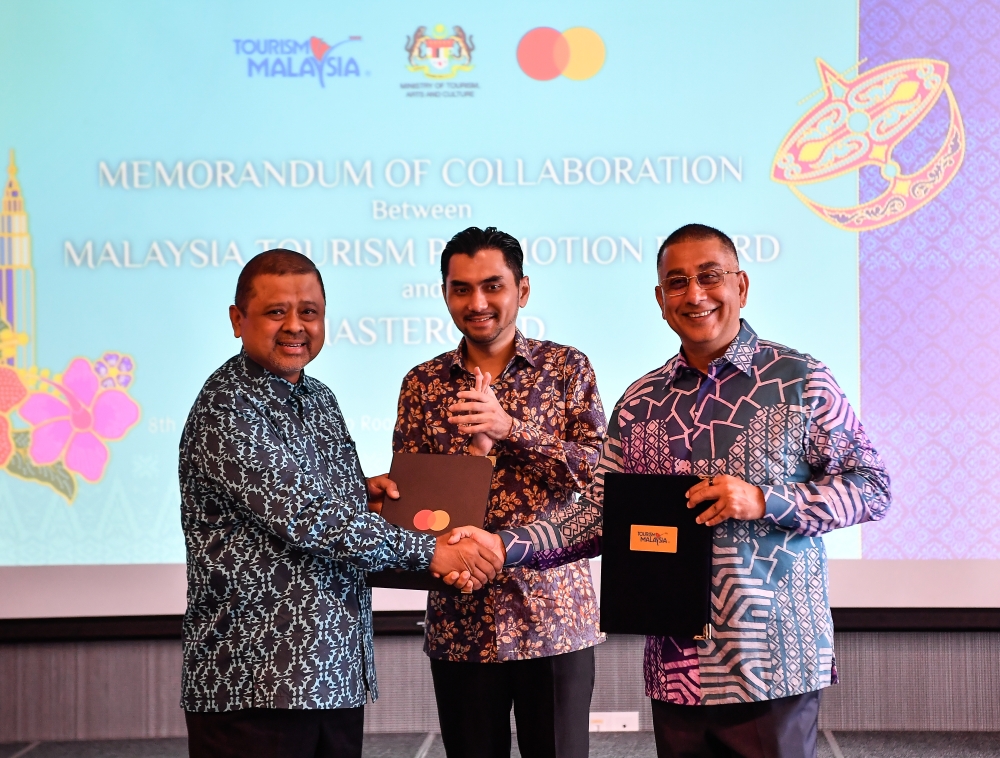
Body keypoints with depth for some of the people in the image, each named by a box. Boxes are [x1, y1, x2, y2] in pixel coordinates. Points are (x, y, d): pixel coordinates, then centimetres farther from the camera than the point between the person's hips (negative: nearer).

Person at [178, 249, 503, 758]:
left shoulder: (319, 398, 14)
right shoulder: (227, 409, -14)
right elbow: (304, 518, -21)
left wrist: (360, 491, 6)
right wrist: (428, 552, -16)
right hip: (253, 680, -8)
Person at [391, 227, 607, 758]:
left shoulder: (567, 368, 3)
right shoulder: (423, 385, 7)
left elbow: (597, 469, -6)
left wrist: (509, 426, -17)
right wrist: (475, 450, -14)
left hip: (555, 616, -1)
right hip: (460, 620, 2)